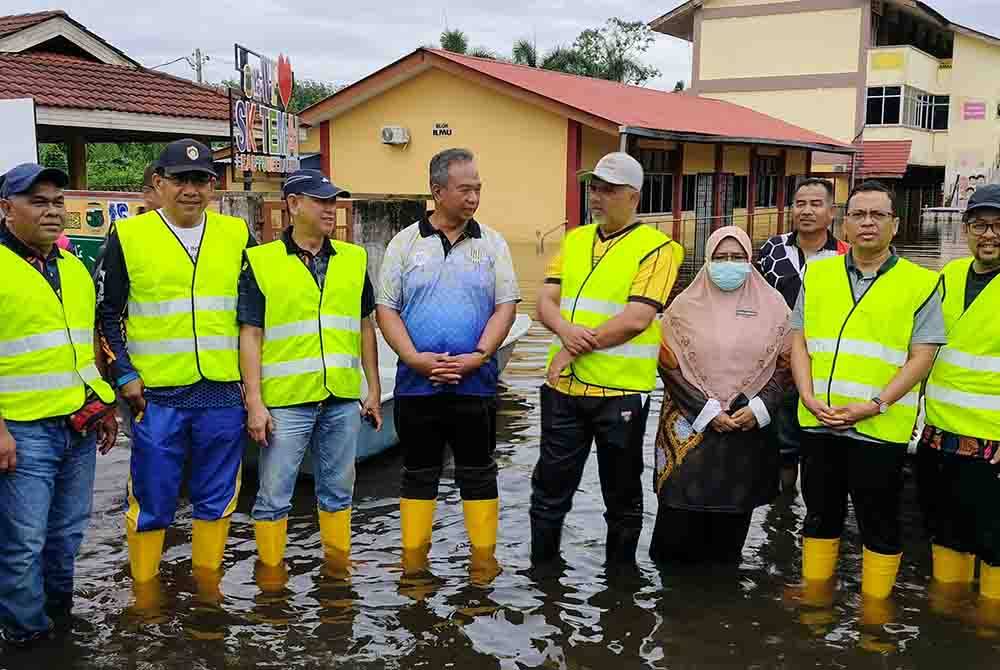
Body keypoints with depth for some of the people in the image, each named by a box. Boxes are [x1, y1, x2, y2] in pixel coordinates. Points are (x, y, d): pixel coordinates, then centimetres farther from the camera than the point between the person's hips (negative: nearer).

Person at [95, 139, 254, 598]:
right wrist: (124, 375, -3)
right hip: (156, 395, -2)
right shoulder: (127, 237, 1)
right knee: (151, 501, 4)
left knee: (216, 500, 11)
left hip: (225, 393, 2)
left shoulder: (237, 235, 7)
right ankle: (144, 592, 20)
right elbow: (107, 312, 5)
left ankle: (208, 588, 26)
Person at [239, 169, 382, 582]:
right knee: (274, 495, 4)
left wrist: (374, 390, 11)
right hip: (285, 401, -3)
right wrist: (254, 403, -9)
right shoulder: (261, 263, -3)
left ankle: (338, 568, 29)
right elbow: (250, 336, -4)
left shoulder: (354, 259, 9)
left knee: (337, 491, 15)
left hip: (342, 399, 4)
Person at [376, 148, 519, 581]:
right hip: (417, 383, 0)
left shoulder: (492, 244, 5)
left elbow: (506, 305, 1)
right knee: (418, 473, 9)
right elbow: (386, 308, 1)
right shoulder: (405, 242, 4)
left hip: (476, 383, 0)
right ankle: (413, 562, 21)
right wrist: (414, 357, -12)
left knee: (478, 473, 7)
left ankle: (483, 562, 18)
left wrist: (479, 355, -13)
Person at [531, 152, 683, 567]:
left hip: (621, 390, -5)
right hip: (564, 386, 5)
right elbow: (545, 302, 5)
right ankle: (542, 567, 29)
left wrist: (577, 348, -14)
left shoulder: (655, 248, -6)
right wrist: (565, 329, -17)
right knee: (550, 486, 13)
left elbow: (637, 318, -17)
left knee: (622, 493, 11)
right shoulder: (574, 240, 12)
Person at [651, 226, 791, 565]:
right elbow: (670, 365, -3)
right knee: (681, 518, -3)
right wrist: (708, 412, -10)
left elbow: (785, 364, 5)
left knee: (731, 516, 8)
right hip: (691, 428, -1)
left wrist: (758, 409, -8)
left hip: (749, 432, 1)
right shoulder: (685, 305, 0)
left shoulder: (773, 305, 4)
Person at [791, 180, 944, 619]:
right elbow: (799, 341, 8)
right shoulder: (817, 275, 9)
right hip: (818, 422, 4)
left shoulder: (920, 284, -2)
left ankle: (876, 602, 24)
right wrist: (809, 397, -6)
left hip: (880, 428, -3)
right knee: (820, 512, 17)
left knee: (879, 519, 8)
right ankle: (815, 589, 33)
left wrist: (874, 405, -16)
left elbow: (922, 357, -6)